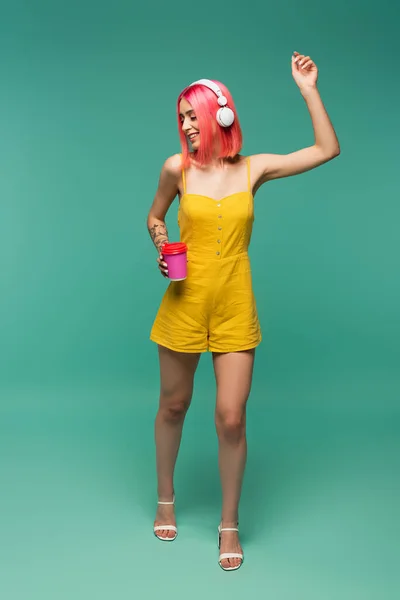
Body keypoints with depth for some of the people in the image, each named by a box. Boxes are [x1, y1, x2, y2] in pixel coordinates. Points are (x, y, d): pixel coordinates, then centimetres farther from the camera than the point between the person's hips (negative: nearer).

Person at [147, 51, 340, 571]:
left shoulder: (254, 168, 1)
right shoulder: (178, 167, -2)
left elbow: (327, 149, 2)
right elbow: (154, 217, 14)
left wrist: (308, 89, 0)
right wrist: (161, 246, -6)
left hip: (235, 309, 0)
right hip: (184, 303, 0)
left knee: (231, 418, -2)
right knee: (173, 407, 13)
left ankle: (230, 524, 20)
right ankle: (166, 501, 38)